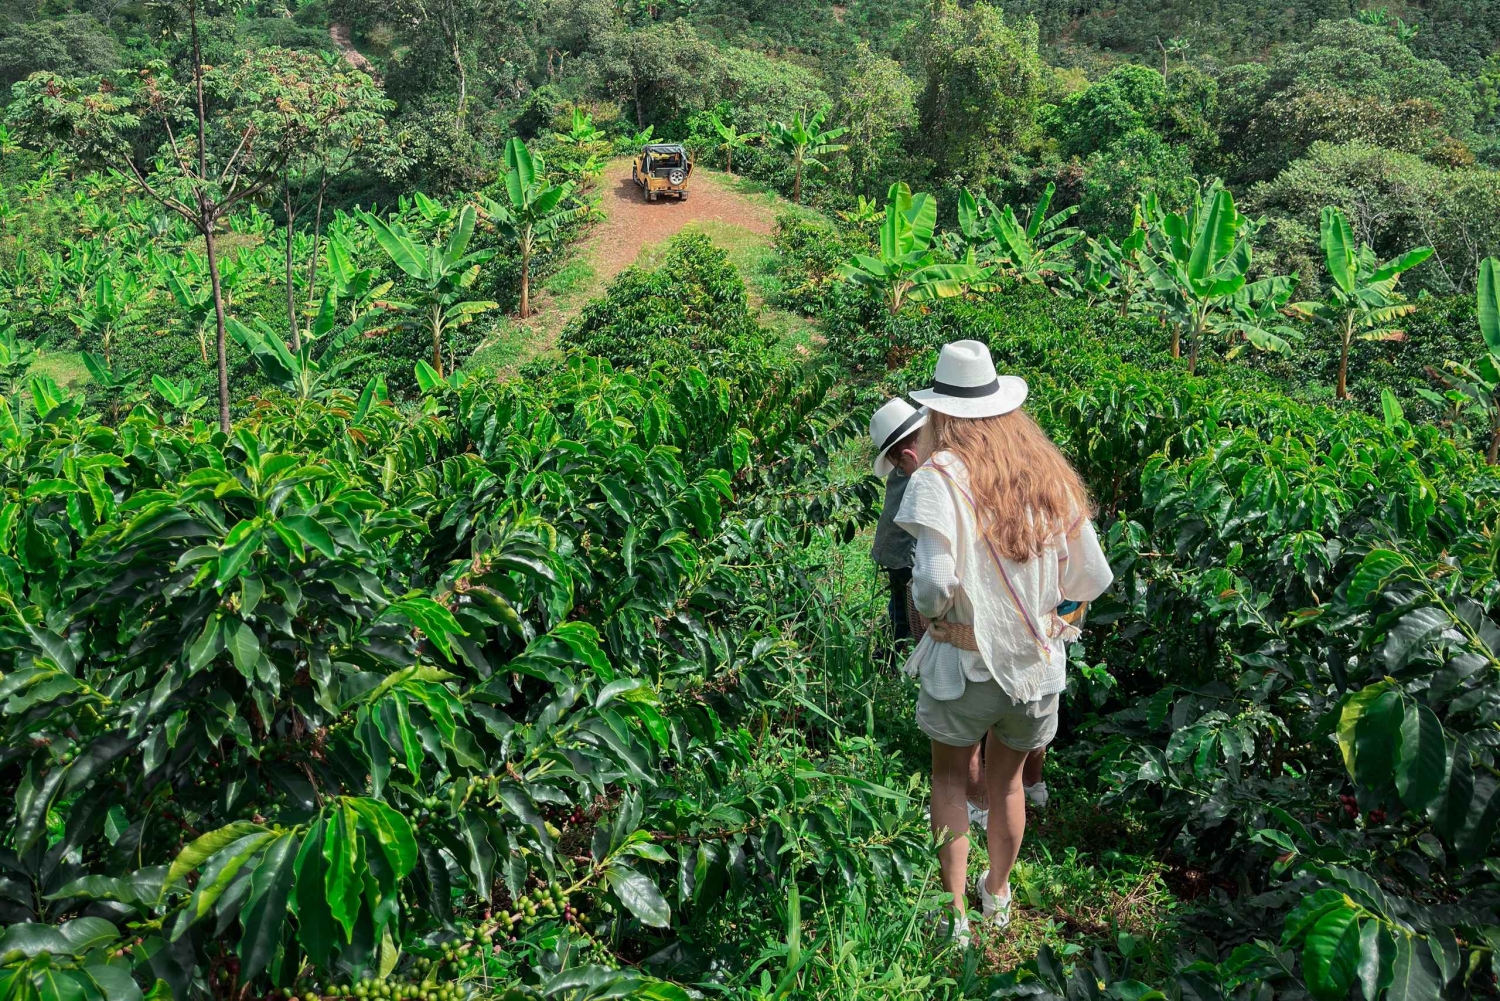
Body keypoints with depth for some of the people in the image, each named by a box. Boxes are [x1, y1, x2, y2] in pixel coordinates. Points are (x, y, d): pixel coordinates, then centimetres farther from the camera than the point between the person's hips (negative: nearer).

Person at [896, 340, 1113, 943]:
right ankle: (997, 896, 42)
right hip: (1038, 664, 4)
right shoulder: (1050, 474, -2)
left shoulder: (941, 475, -15)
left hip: (963, 662, -3)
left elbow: (934, 583, -26)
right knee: (1007, 782, 24)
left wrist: (924, 606, -4)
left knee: (949, 780, 20)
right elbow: (1094, 580, 1)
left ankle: (955, 912, 21)